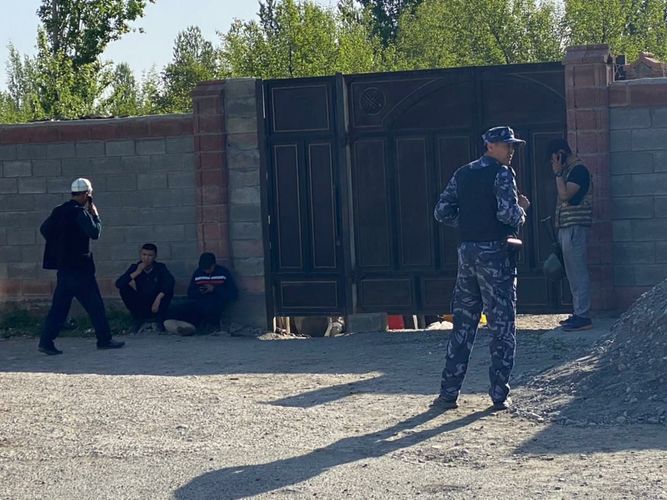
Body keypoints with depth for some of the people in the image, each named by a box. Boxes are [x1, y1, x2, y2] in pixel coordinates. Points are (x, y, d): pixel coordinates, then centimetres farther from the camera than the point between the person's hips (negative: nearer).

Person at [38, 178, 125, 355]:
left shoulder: (59, 211, 10)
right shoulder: (80, 213, -14)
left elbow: (44, 229, 14)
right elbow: (95, 232, -18)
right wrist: (95, 215, -3)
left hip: (63, 265, 8)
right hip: (79, 267, -8)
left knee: (59, 305, 8)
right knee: (95, 304, 3)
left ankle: (46, 341, 2)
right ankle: (104, 340, 9)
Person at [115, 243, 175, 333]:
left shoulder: (160, 267, -6)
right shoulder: (135, 268, -3)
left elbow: (170, 281, -26)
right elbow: (118, 284, -15)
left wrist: (158, 299, -34)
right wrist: (137, 272, -20)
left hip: (155, 304, -1)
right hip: (140, 306, 2)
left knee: (168, 289, -26)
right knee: (124, 289, -19)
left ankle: (159, 320, -11)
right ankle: (139, 320, -7)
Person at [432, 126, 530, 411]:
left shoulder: (462, 174, 12)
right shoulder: (501, 174, -8)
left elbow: (442, 212, 11)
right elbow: (508, 213, -20)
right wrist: (521, 211, 1)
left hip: (466, 251, 6)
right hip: (495, 253, -6)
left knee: (463, 324, 11)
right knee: (502, 325, 1)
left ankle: (448, 393, 10)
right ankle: (499, 395, 2)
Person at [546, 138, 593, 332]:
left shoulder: (578, 169, -11)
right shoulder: (568, 170, 18)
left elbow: (565, 195, -20)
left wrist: (558, 173, -12)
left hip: (576, 227, -10)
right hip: (566, 228, 10)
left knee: (578, 273, -10)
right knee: (573, 274, 12)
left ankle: (583, 317, -10)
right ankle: (578, 313, 18)